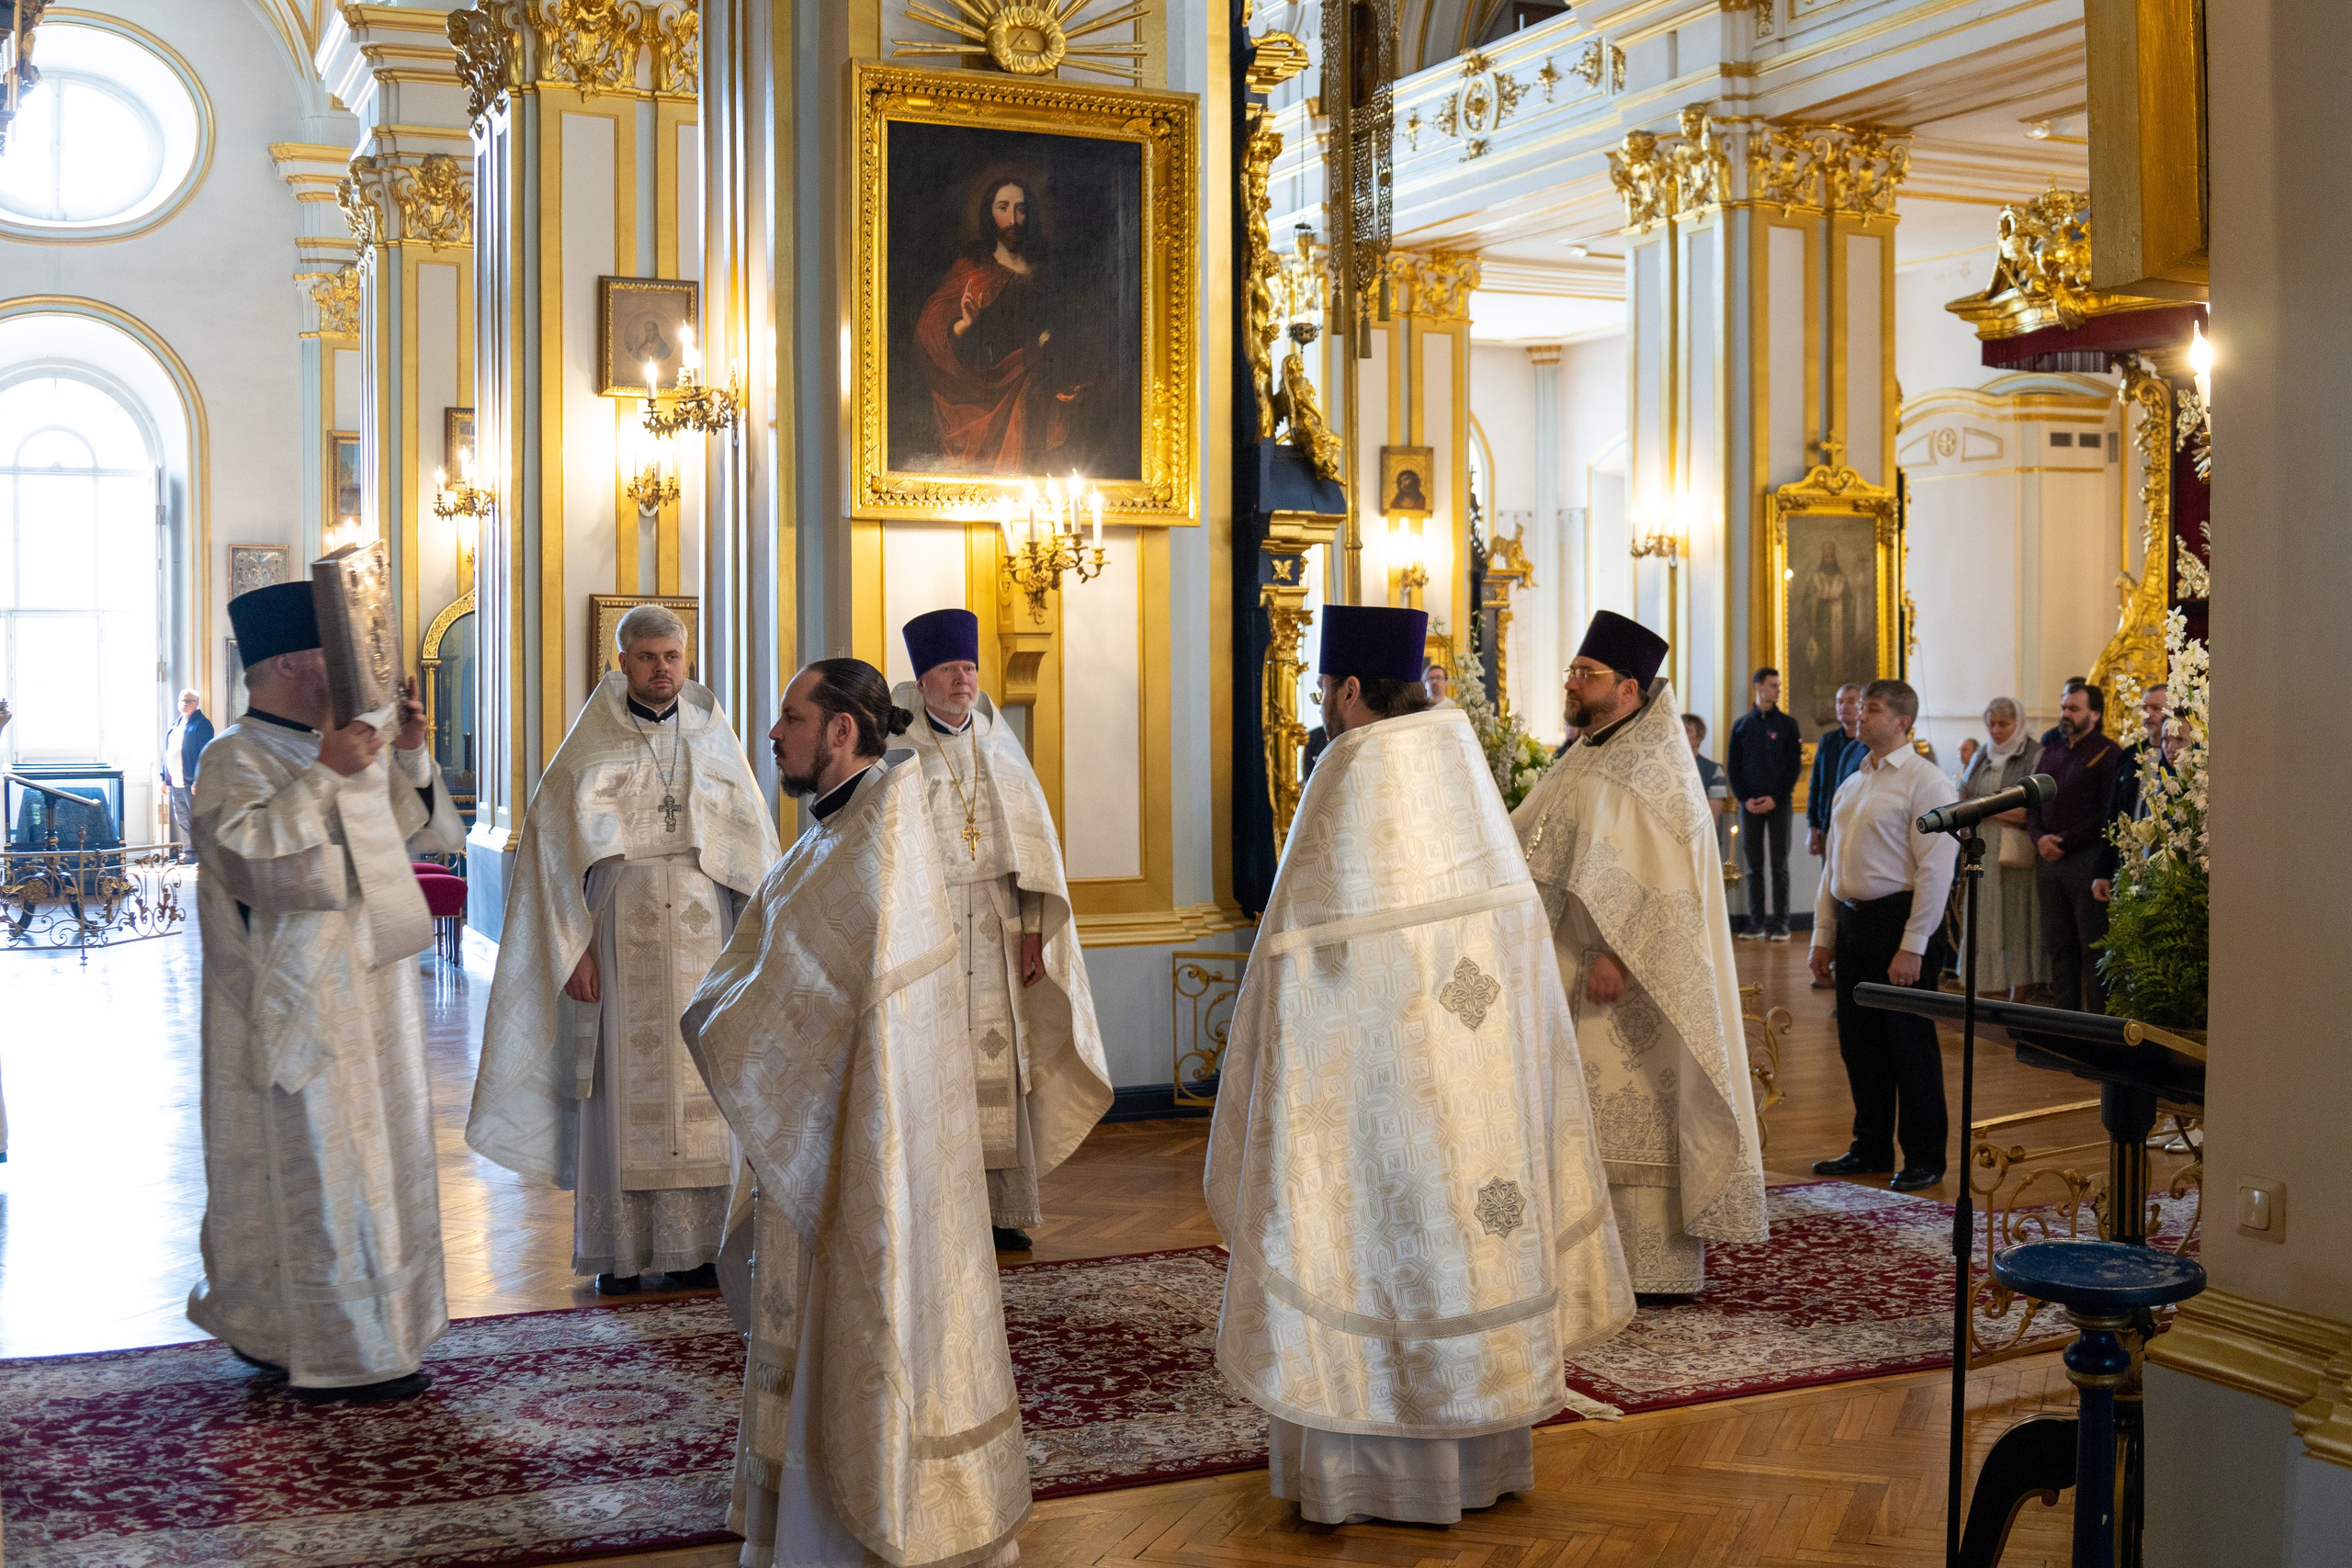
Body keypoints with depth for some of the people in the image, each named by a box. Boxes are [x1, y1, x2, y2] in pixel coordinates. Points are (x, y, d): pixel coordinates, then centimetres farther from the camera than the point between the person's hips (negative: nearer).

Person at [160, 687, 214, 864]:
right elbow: (167, 753, 22)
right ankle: (187, 852, 18)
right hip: (175, 782, 8)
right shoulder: (175, 725, 19)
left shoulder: (201, 724, -7)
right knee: (181, 820, 12)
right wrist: (164, 778, 16)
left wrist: (198, 780, -19)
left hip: (191, 782, -8)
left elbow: (205, 755, -14)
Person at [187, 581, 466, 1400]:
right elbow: (247, 854, -26)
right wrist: (324, 776, -28)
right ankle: (339, 1355, 7)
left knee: (365, 1152, 15)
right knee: (316, 1165, -3)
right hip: (297, 1001, -9)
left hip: (366, 987, 9)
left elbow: (409, 828, 18)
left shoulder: (346, 747, 11)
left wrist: (409, 754, 3)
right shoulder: (235, 760, -12)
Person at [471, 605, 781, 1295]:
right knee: (621, 1088, 1)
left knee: (701, 1082, 3)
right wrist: (574, 947, -9)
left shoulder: (714, 741, 7)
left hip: (702, 943, 2)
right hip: (618, 941, -2)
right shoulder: (592, 747, 0)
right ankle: (621, 1249, 8)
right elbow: (557, 847, -2)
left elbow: (754, 846, 7)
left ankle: (695, 1245, 10)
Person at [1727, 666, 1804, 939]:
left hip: (1779, 803, -2)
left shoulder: (1787, 725, 5)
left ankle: (1780, 922, -1)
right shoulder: (1742, 725, 9)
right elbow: (1732, 766, 7)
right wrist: (1745, 798, -6)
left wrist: (1775, 798, -11)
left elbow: (1794, 766, 0)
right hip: (1749, 804, 2)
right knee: (1754, 865, 4)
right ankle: (1756, 921, 7)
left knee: (1779, 863, -2)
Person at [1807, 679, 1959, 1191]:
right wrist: (1823, 935, 15)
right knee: (1858, 1042, 12)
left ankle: (1924, 1158, 11)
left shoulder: (1924, 781, -9)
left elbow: (1936, 869, -14)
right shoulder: (1851, 785, 15)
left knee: (1909, 1043, 0)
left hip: (1900, 919, -7)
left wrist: (1912, 946, -18)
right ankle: (1871, 1148, 24)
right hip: (1851, 920, 8)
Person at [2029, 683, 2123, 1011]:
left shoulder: (2107, 753, -4)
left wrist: (2064, 842, -12)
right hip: (2049, 860, 7)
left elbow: (2107, 814, -11)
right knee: (2058, 944, 10)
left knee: (2093, 945, -4)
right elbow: (2031, 802, 18)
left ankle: (2099, 1017, 0)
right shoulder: (2051, 752, 18)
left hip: (2086, 859, -7)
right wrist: (2040, 838, -1)